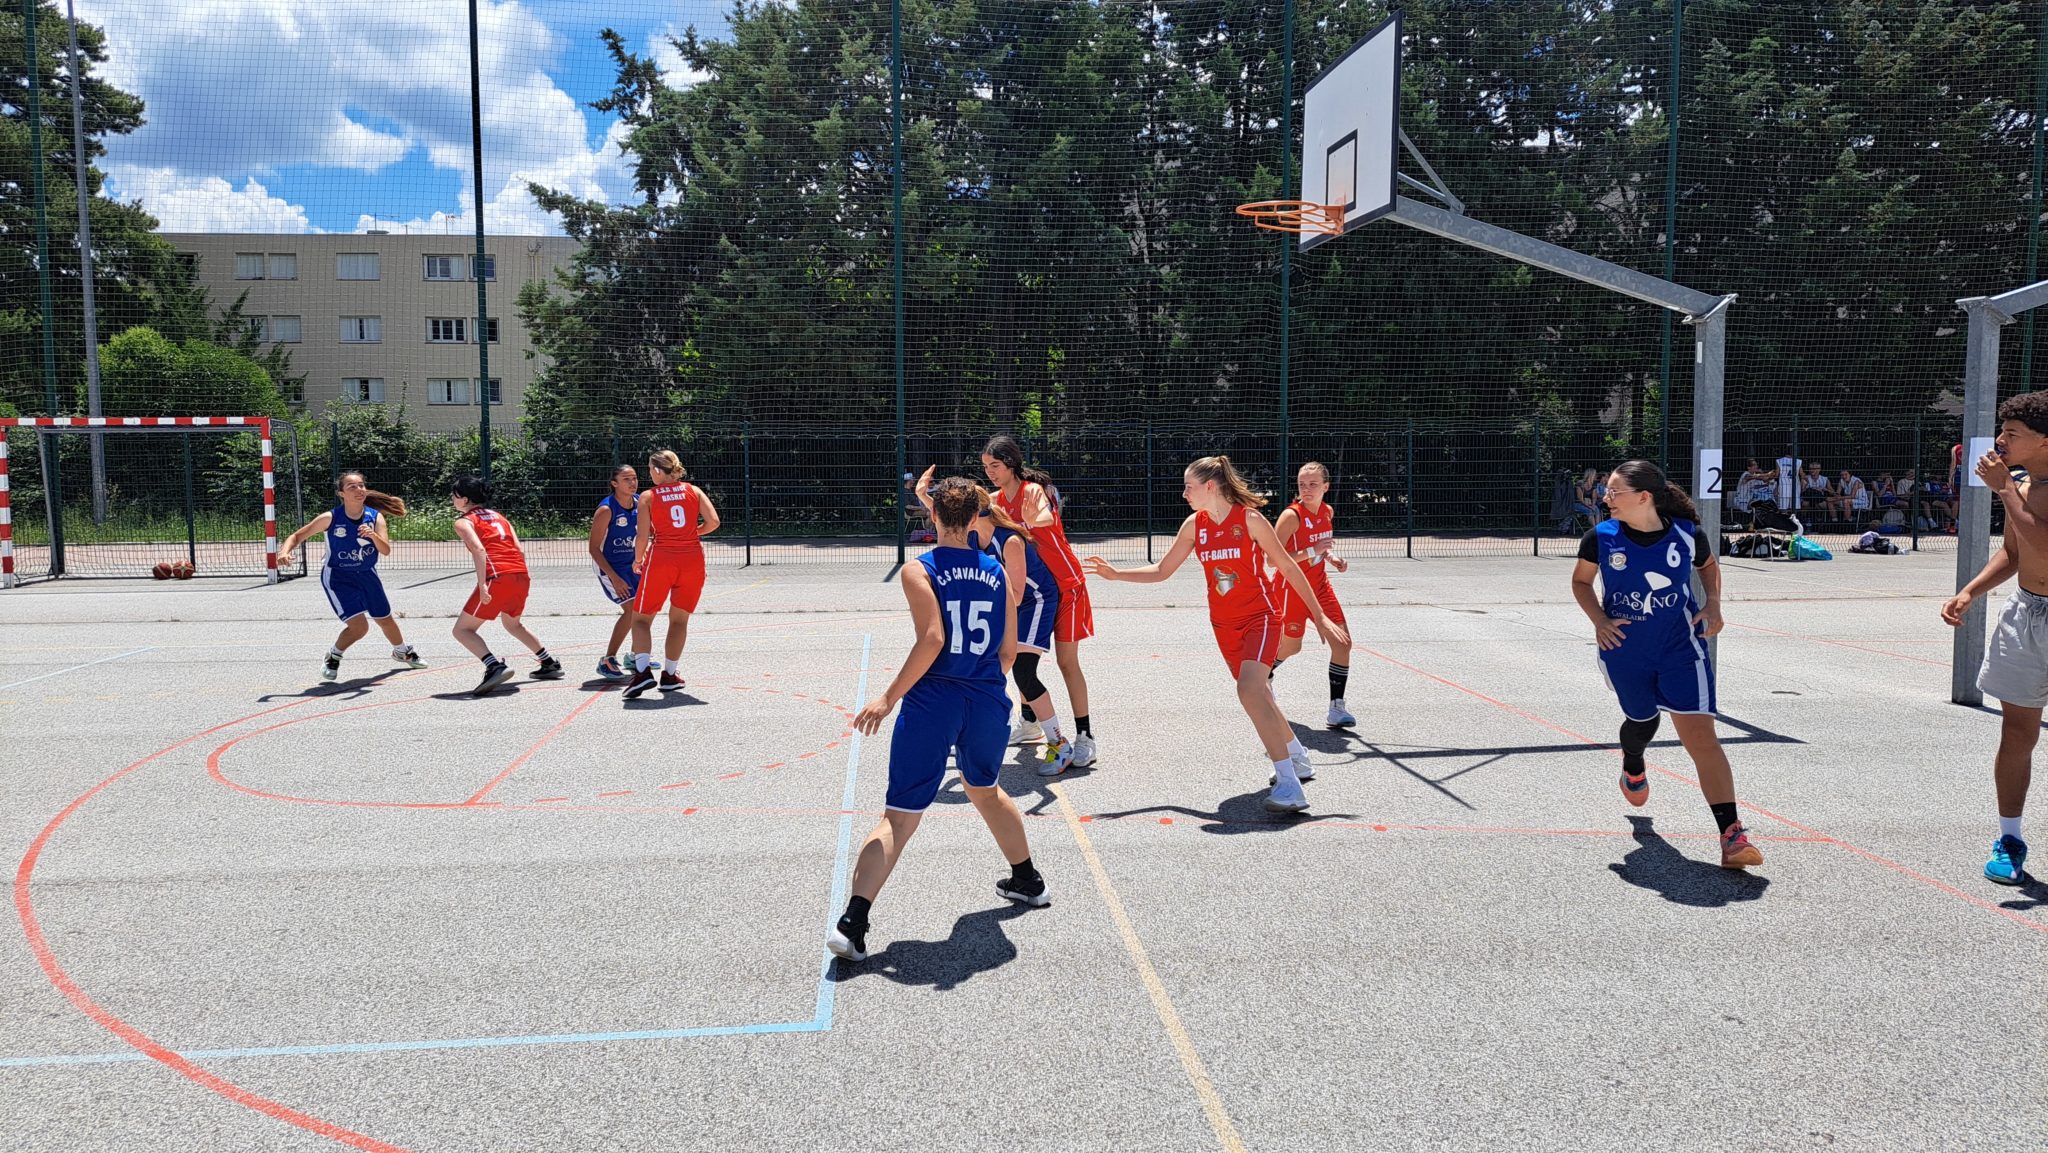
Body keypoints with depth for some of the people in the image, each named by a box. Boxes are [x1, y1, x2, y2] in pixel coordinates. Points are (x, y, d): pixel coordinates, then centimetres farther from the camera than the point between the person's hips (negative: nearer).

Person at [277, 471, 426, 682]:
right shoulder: (330, 518, -18)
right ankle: (332, 657, 9)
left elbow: (386, 551, -20)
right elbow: (297, 536, -10)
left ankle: (402, 652, 47)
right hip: (337, 577, -4)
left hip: (367, 575, 4)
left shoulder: (375, 517, -11)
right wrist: (285, 551, -29)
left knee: (386, 620, 18)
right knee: (359, 626, -18)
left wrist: (373, 535, -39)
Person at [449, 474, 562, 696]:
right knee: (513, 624, 32)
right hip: (521, 576, 7)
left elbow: (479, 549, -13)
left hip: (498, 577, -7)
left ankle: (495, 667, -21)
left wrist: (482, 585, -19)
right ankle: (550, 664, 32)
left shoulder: (463, 522, 6)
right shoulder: (498, 515, 25)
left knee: (462, 630, 1)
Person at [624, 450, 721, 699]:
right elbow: (713, 522, -3)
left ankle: (643, 670, -13)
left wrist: (638, 561, 10)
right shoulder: (693, 490, 6)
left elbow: (642, 536, -6)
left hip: (660, 558, -2)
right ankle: (668, 675, 16)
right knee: (679, 619, 15)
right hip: (693, 559, 2)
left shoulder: (648, 497, 0)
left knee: (641, 618, 7)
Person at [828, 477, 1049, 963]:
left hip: (932, 703, -4)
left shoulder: (919, 571, -6)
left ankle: (852, 925, -11)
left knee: (899, 817, -1)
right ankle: (1028, 881, 46)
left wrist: (890, 696, -15)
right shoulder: (996, 571, 6)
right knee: (985, 791, 31)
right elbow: (1009, 649, 9)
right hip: (988, 703, 4)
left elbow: (932, 639, -19)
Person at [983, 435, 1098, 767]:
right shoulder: (998, 499, 2)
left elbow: (1046, 516, -42)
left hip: (1064, 584, -7)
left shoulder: (1032, 490, -20)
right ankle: (1030, 725, 27)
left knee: (1067, 661, -9)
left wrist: (1035, 520, -66)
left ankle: (1085, 738, -5)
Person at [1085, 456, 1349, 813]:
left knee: (1250, 690, -26)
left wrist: (1319, 617, -6)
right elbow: (1161, 570, 9)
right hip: (1224, 624, 6)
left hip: (1260, 616, -6)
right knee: (1257, 694, 15)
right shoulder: (1194, 525, 2)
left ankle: (1289, 784, -26)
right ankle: (1297, 757, 39)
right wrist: (1117, 574, -4)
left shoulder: (1249, 519, -13)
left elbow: (1288, 567, -7)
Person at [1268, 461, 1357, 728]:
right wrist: (1312, 551, -31)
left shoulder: (1327, 512, 1)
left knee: (1342, 641, -6)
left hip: (1319, 585, 6)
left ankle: (1336, 707, -2)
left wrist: (1331, 557, -1)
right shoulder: (1291, 516, -21)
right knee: (1291, 647, 9)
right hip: (1291, 588, -6)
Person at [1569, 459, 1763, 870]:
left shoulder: (1687, 535, -11)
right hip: (1625, 652, 2)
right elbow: (1580, 580, 7)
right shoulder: (1601, 538, -10)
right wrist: (1599, 620, -8)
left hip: (1681, 648, -2)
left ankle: (1731, 835, -14)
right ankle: (1632, 765, 60)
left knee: (1700, 735, -13)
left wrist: (1713, 605, -3)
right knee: (1643, 720, 21)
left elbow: (1709, 565, 13)